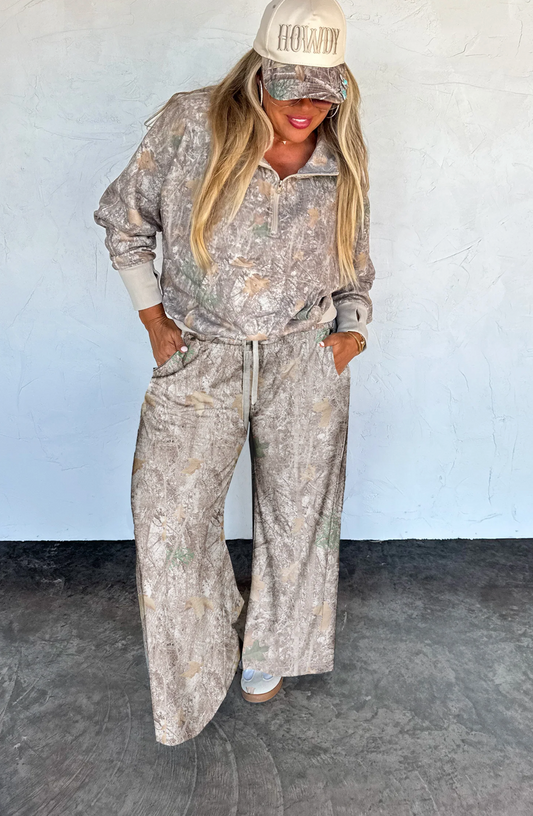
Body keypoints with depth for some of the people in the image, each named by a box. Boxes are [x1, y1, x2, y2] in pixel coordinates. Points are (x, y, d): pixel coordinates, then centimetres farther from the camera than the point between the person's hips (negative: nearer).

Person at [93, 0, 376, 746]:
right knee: (171, 517, -4)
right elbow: (124, 217, 1)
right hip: (201, 357, -1)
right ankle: (200, 657, 25)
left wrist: (352, 330, 0)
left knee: (296, 511, 11)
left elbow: (356, 265, 15)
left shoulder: (342, 162, 0)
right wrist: (154, 317, -2)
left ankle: (268, 649, 38)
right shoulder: (191, 124, -9)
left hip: (306, 360, 2)